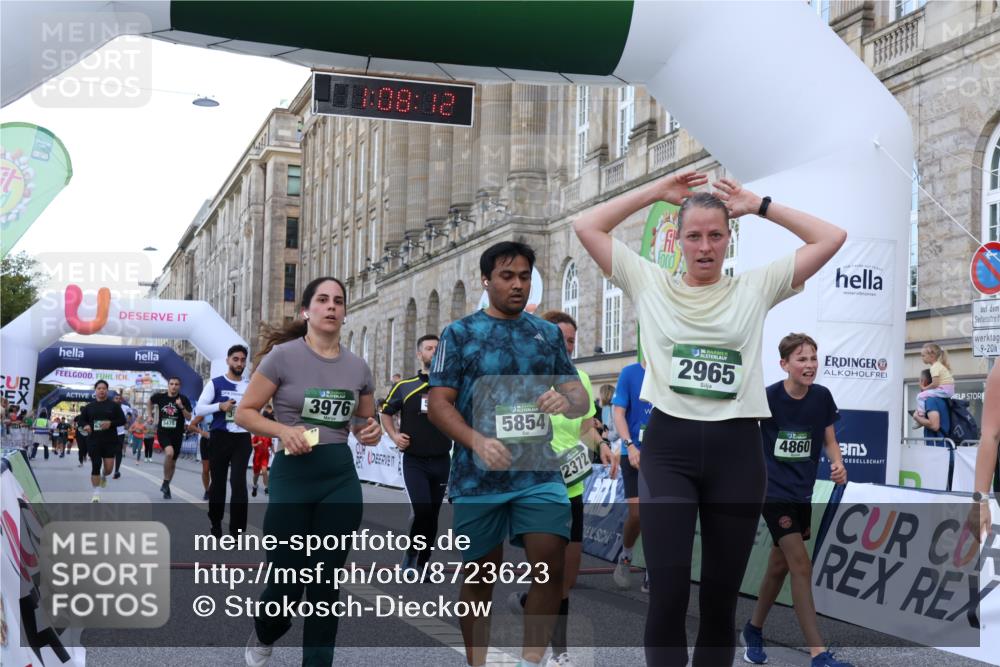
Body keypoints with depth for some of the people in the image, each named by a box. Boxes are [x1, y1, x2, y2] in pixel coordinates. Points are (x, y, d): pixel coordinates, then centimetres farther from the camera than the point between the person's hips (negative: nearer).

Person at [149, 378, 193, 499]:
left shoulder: (183, 399, -5)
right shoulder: (160, 396, -3)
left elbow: (189, 417, -10)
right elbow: (150, 401, 20)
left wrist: (181, 407, -23)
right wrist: (150, 414, 16)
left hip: (177, 434, 2)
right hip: (163, 433, -2)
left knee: (172, 462, 10)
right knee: (169, 452, -29)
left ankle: (166, 486, 29)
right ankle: (165, 483, -14)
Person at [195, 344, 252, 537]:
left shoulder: (249, 387, 10)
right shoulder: (215, 383, 1)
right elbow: (199, 409, -4)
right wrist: (220, 406, -17)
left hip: (242, 438, 1)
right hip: (220, 437, -1)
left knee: (239, 482, -8)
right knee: (218, 481, 10)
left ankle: (237, 530, -7)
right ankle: (215, 523, 27)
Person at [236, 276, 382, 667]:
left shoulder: (358, 367, 6)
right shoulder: (283, 356, -6)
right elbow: (245, 413, -4)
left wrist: (371, 432, -4)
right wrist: (283, 430, -21)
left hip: (341, 477, 3)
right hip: (293, 475, -3)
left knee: (326, 581, 6)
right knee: (288, 579, 3)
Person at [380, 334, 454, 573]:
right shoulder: (404, 386, 1)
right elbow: (386, 412, 14)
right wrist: (394, 435, -1)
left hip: (441, 461, 2)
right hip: (414, 461, -2)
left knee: (433, 515, 8)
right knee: (422, 511, -17)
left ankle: (421, 564, 22)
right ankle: (411, 553, 7)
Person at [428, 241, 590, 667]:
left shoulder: (549, 334, 11)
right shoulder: (459, 334, 1)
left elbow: (581, 400, 10)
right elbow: (437, 403, -4)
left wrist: (567, 400, -15)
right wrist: (477, 442, -22)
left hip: (539, 473, 2)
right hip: (478, 477, -2)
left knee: (551, 566, -13)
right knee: (480, 577, 7)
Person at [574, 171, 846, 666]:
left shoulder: (755, 289, 10)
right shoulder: (649, 284, 9)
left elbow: (831, 239, 8)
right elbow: (586, 227, 7)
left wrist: (759, 206, 10)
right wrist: (657, 192, 9)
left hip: (737, 448, 1)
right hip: (668, 445, -1)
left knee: (721, 599, 8)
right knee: (667, 594, -7)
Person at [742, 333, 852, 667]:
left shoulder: (822, 396, -4)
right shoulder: (767, 397, -16)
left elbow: (829, 440, 6)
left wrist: (837, 464, -13)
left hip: (802, 494, 5)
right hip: (773, 491, -5)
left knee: (779, 566, 16)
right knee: (802, 567, -13)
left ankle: (754, 629, 37)